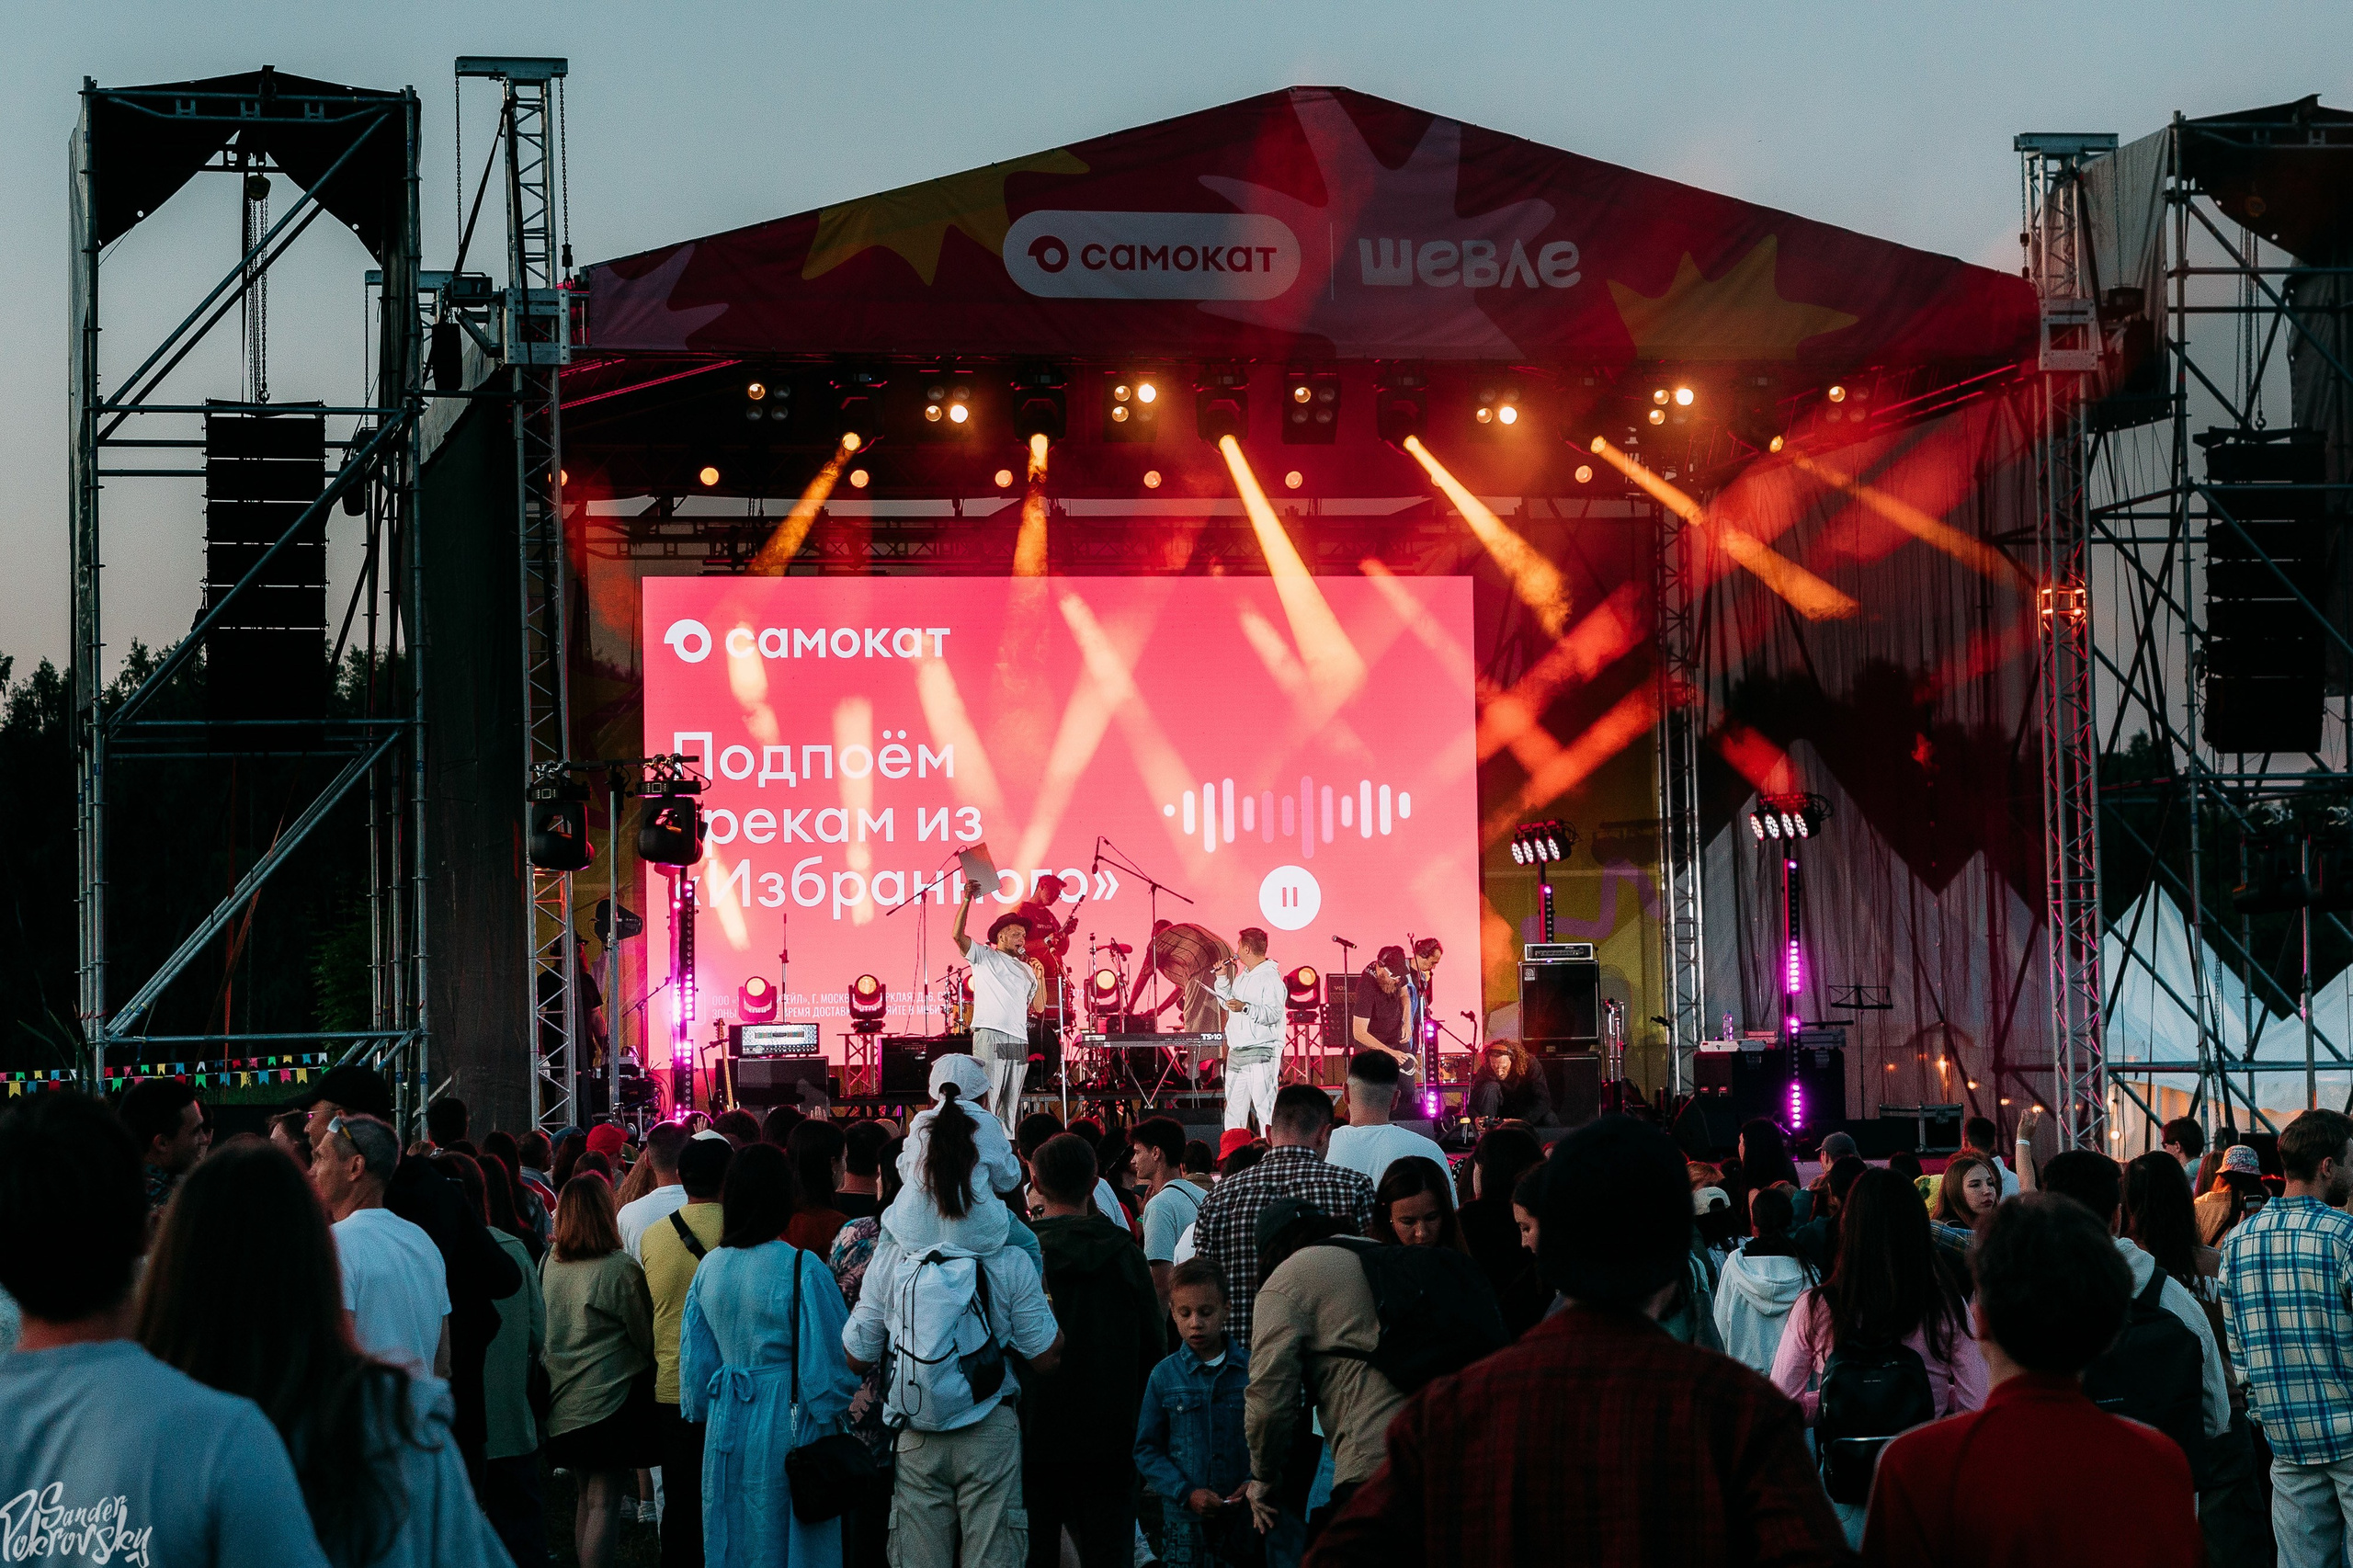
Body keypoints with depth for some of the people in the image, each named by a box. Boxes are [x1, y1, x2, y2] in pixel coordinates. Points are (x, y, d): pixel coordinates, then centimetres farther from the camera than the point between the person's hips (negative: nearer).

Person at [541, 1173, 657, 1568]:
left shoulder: (550, 1264, 1)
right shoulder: (621, 1268, -15)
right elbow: (646, 1336, -5)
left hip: (562, 1400, 6)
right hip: (609, 1398, -6)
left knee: (587, 1495, 17)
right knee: (604, 1501, -3)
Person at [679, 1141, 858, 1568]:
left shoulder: (709, 1267, 2)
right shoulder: (802, 1270, -16)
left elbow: (695, 1361, 11)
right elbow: (830, 1363, -13)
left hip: (727, 1430, 6)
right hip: (788, 1428, -5)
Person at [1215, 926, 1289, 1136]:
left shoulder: (1270, 978, -9)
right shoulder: (1242, 976, 18)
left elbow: (1274, 1014, -19)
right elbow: (1228, 1003, 30)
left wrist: (1245, 1008, -29)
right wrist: (1222, 978, 20)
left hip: (1261, 1053, -9)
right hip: (1237, 1053, 9)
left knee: (1265, 1108, -13)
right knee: (1234, 1111, 9)